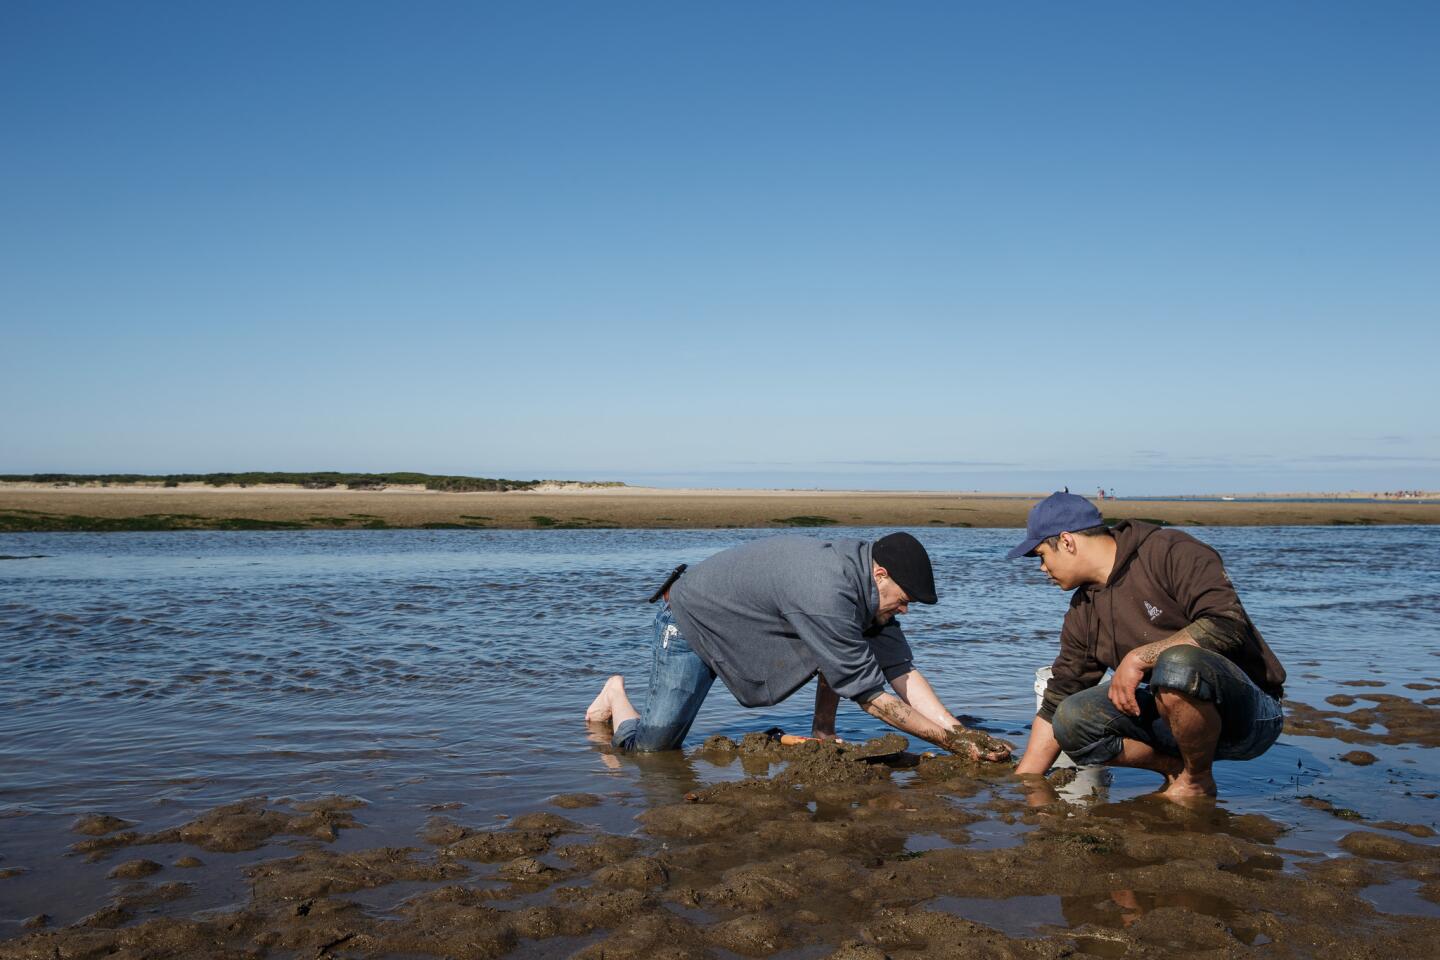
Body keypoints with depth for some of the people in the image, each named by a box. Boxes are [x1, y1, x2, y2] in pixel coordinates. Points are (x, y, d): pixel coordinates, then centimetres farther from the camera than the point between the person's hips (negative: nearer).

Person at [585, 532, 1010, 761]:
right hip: (691, 619, -8)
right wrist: (952, 742, -26)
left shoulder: (866, 579, -10)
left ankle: (822, 732, 5)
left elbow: (902, 670, -8)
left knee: (840, 651, -8)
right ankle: (617, 695, 19)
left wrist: (962, 732, -15)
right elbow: (870, 696, -31)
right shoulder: (825, 595, -37)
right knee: (653, 745, -10)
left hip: (742, 616, 8)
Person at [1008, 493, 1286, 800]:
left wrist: (1140, 657, -27)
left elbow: (1228, 624, -27)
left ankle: (1198, 781, -12)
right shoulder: (1083, 613, 6)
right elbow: (1055, 706, 10)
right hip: (1177, 719, 6)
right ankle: (1177, 769, 4)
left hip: (1251, 712, -6)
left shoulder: (1172, 553, -14)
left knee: (1178, 663, -37)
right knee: (1072, 718, -12)